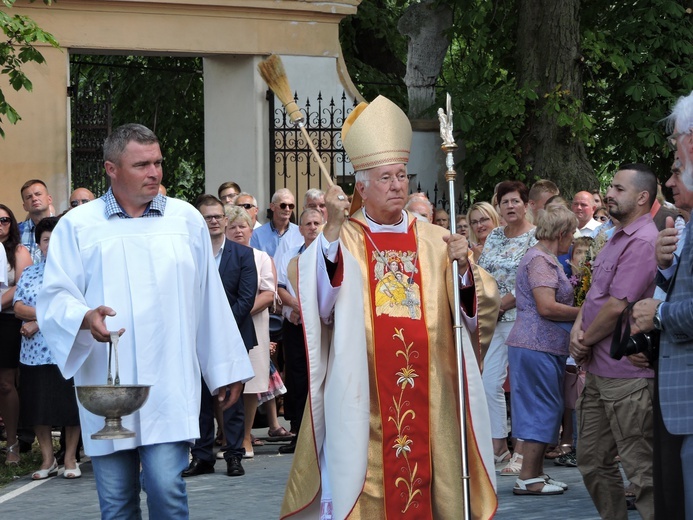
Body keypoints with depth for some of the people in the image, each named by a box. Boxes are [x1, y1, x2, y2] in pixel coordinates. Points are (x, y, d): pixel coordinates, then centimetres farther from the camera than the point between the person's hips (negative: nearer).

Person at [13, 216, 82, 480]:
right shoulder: (29, 273, 13)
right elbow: (19, 308, 3)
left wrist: (37, 322, -11)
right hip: (34, 352, 3)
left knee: (70, 407, 0)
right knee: (38, 407, 4)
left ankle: (70, 459, 10)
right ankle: (47, 459, 13)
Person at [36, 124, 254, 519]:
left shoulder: (186, 220, 11)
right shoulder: (77, 226, 7)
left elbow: (210, 300, 13)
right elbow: (54, 298, 2)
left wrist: (227, 369, 14)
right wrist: (85, 317, -20)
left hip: (170, 387, 0)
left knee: (167, 487, -14)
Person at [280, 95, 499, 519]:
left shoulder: (434, 241, 11)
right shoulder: (343, 241, 3)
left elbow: (482, 306, 3)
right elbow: (320, 303, -14)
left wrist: (465, 269, -16)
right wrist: (333, 229, -21)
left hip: (428, 396, 2)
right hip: (362, 401, -2)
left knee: (427, 481, 1)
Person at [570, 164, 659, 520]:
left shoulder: (642, 242, -16)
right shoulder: (616, 239, 17)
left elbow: (617, 305, -21)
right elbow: (595, 291, 19)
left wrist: (585, 341, -8)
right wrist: (578, 327, 0)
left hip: (626, 375, -10)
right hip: (597, 369, 10)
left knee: (641, 469, -6)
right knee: (593, 461, 15)